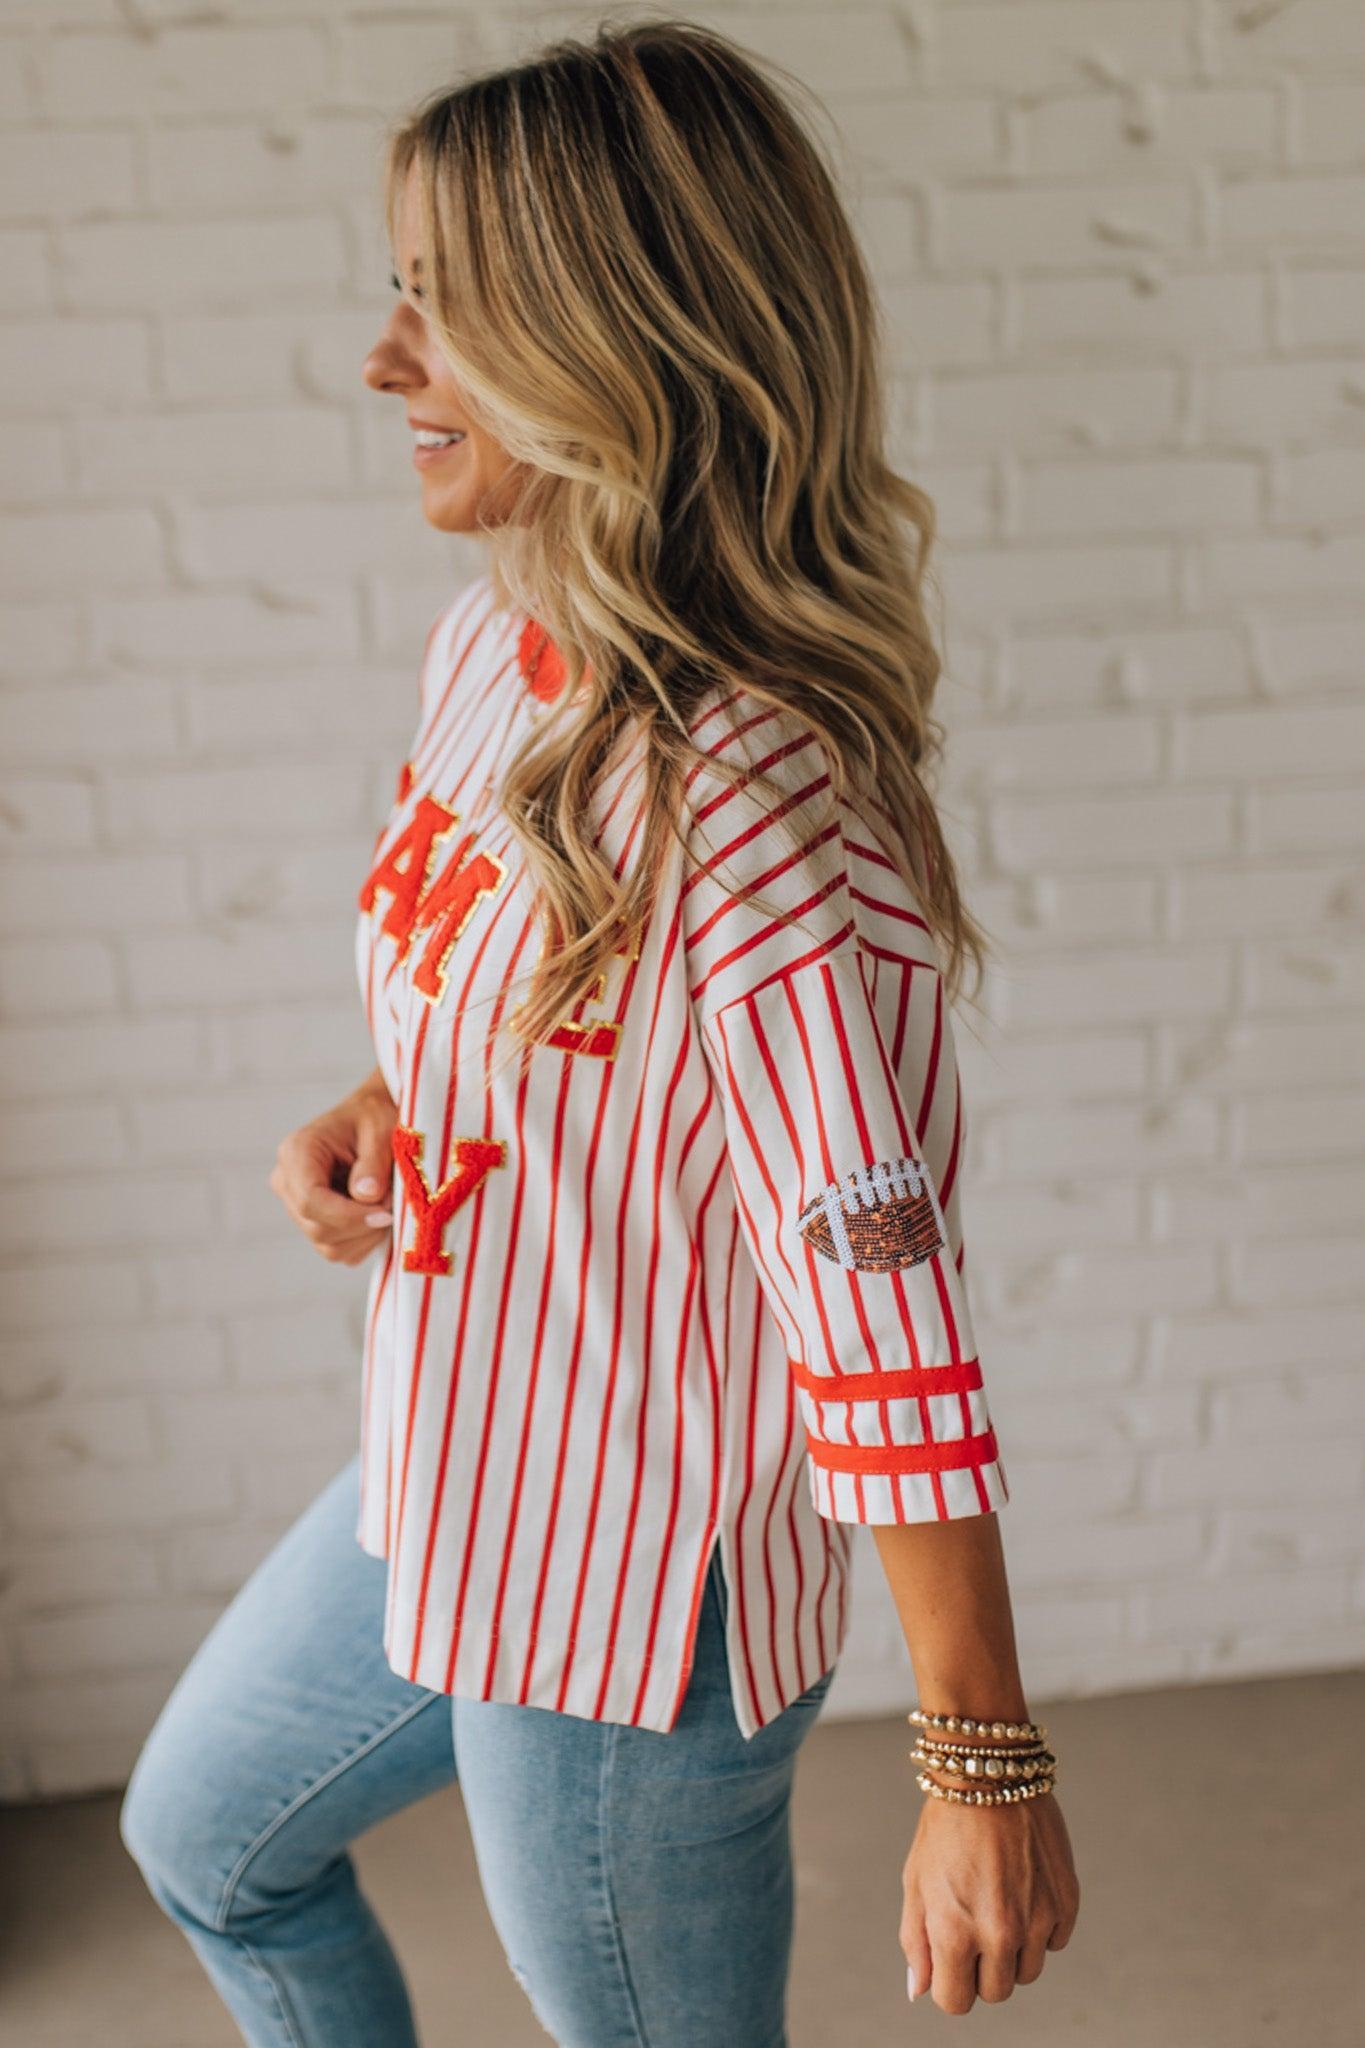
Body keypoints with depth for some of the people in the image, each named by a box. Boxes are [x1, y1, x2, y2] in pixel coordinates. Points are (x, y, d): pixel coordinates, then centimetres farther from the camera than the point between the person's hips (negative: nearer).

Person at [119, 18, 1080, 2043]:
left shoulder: (758, 799, -31)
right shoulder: (490, 644, -4)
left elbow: (890, 1329, -28)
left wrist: (985, 1769, -20)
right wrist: (366, 1117, -5)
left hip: (622, 1602, -8)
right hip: (449, 1497, 9)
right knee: (206, 1838, 30)